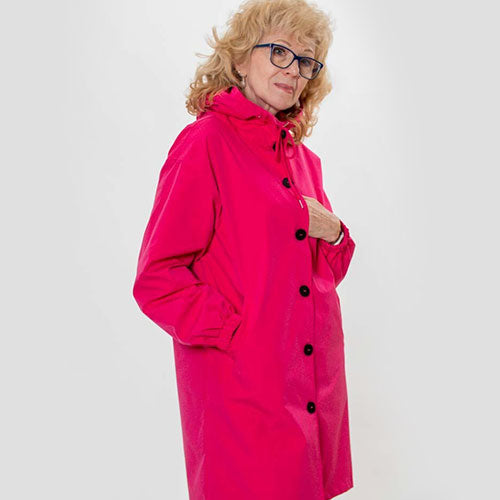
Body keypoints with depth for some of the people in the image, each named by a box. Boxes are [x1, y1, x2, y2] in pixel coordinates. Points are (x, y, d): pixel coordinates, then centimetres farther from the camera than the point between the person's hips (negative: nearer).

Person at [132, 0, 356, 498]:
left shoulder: (303, 157, 13)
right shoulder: (205, 143, -9)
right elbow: (157, 279, -13)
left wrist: (333, 233, -2)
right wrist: (237, 336, -16)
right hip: (242, 390, -7)